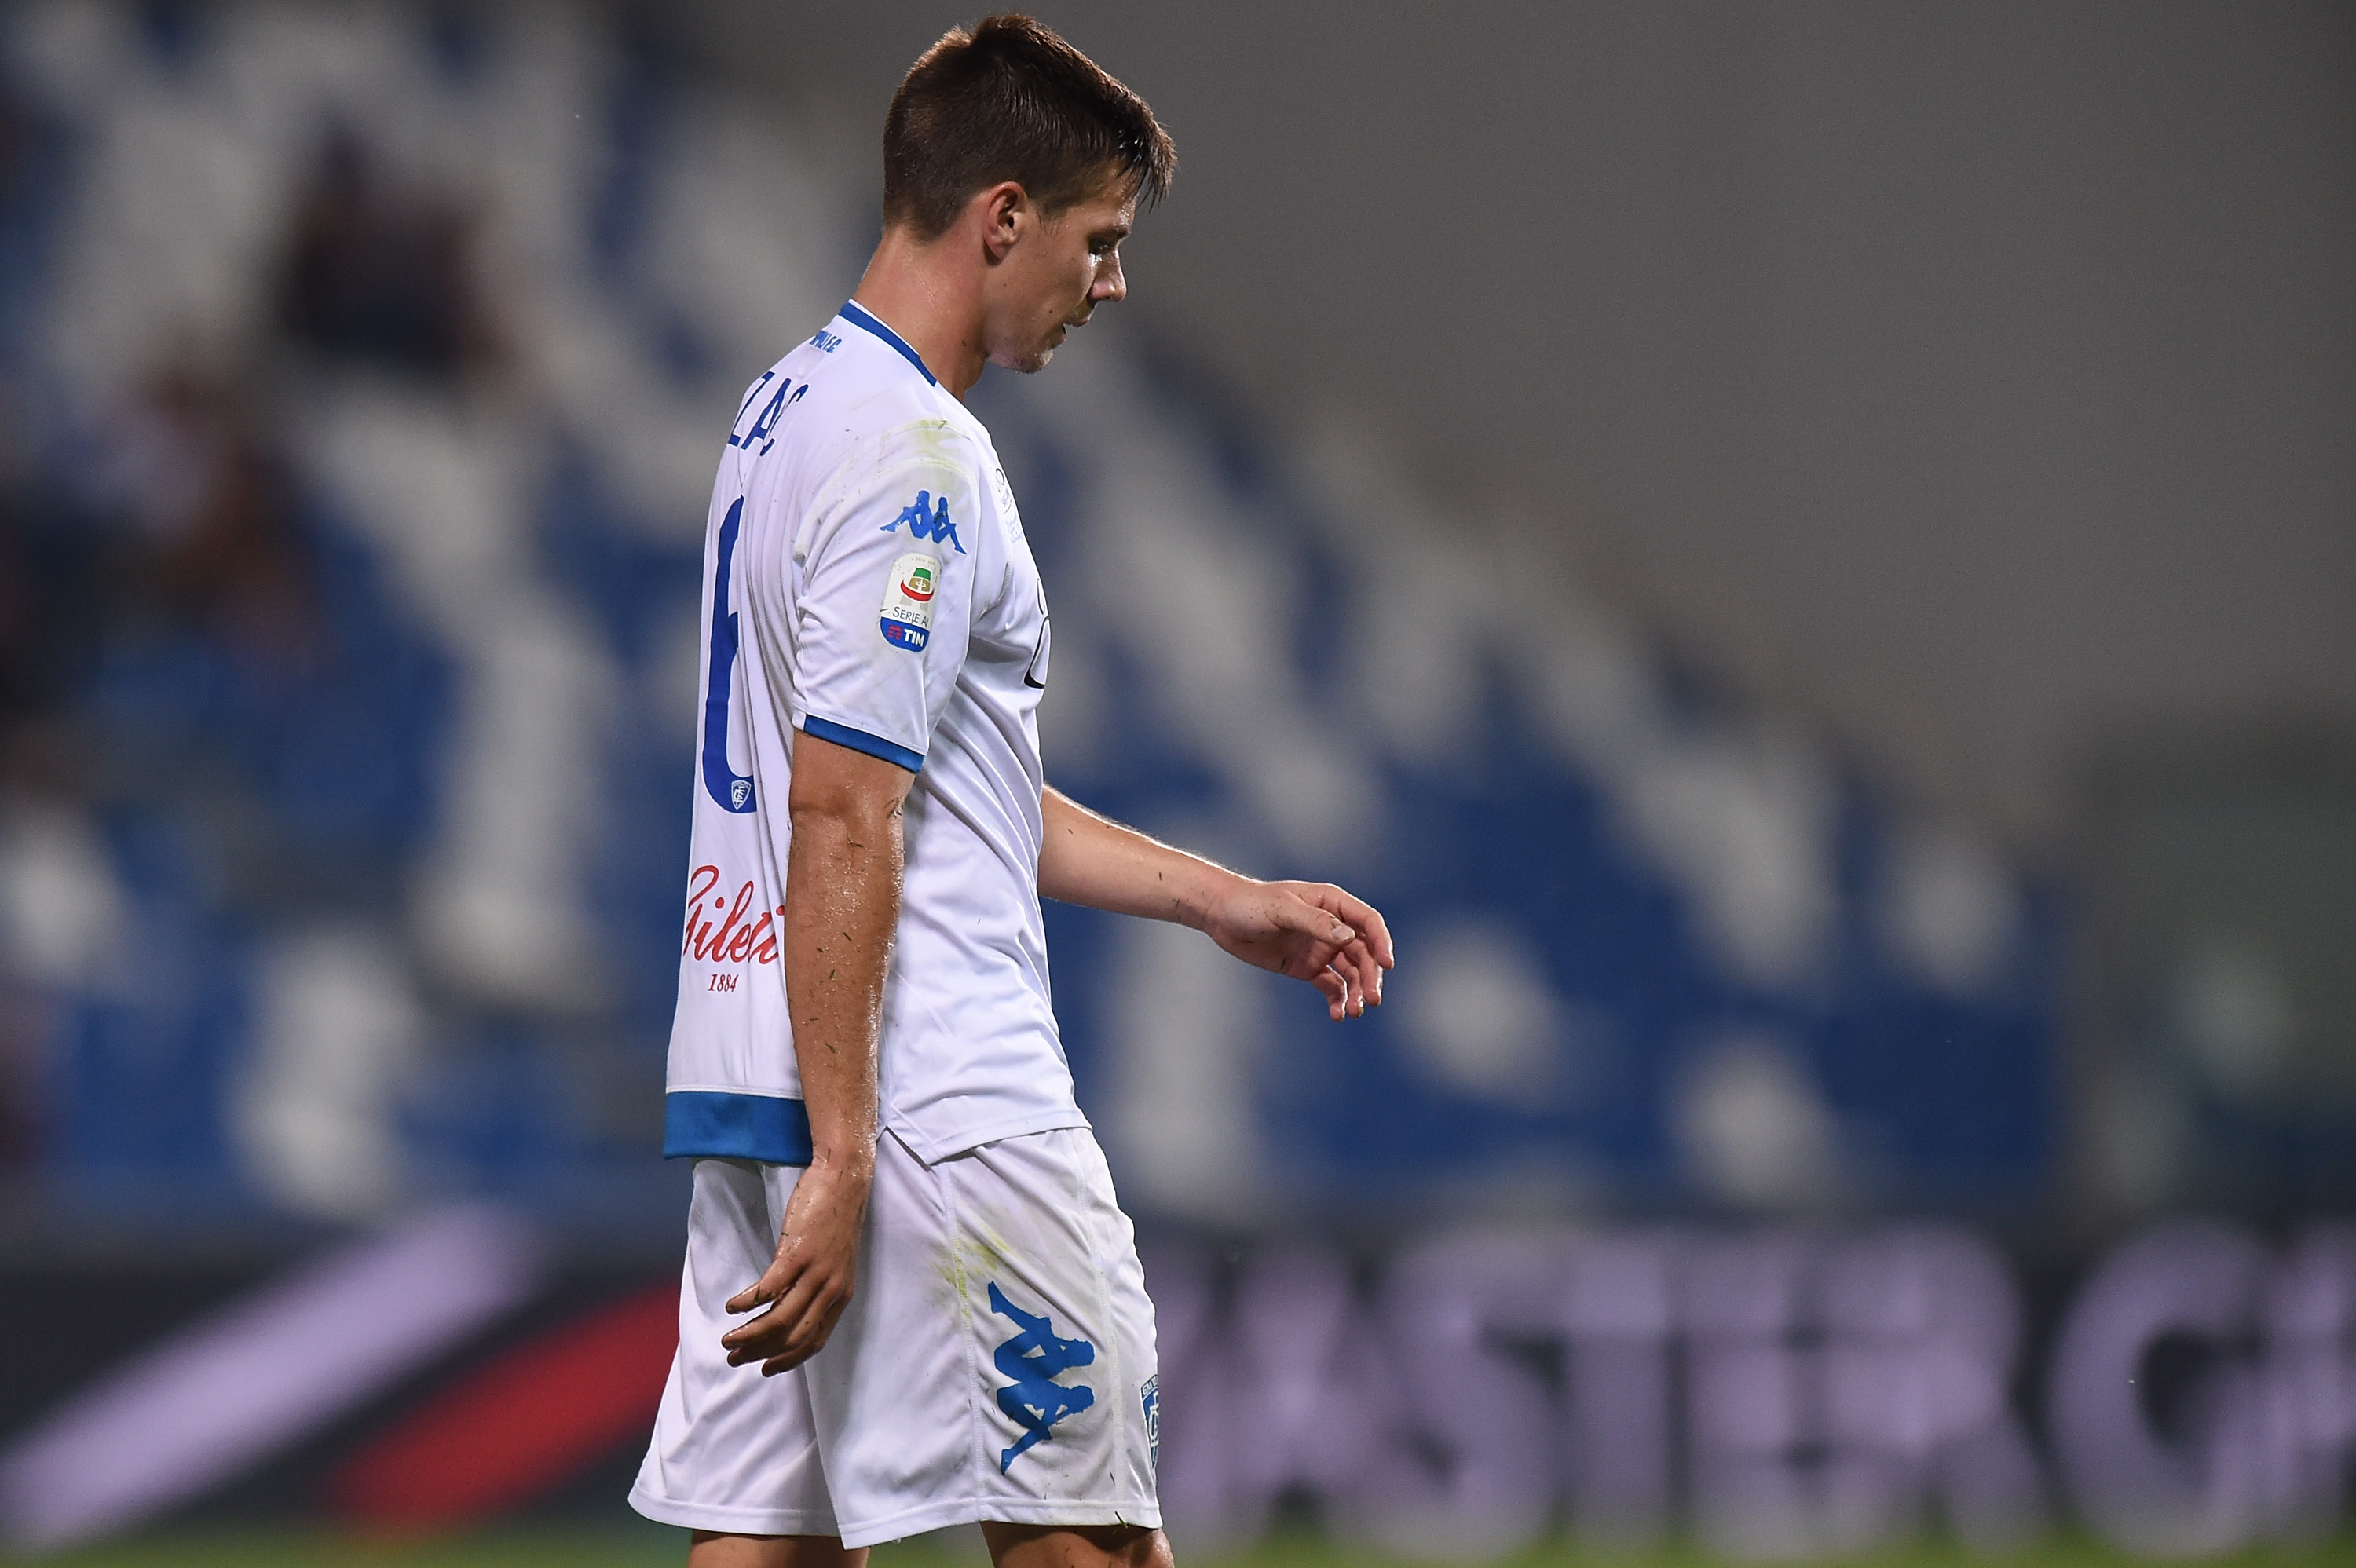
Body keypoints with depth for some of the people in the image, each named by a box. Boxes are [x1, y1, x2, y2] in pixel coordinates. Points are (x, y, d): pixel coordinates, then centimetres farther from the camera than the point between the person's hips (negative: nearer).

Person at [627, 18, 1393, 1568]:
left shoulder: (795, 406, 17)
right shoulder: (914, 455, -14)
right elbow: (844, 823, -20)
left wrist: (1226, 900, 24)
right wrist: (842, 1161, -22)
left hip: (748, 1082, 10)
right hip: (933, 1095, -10)